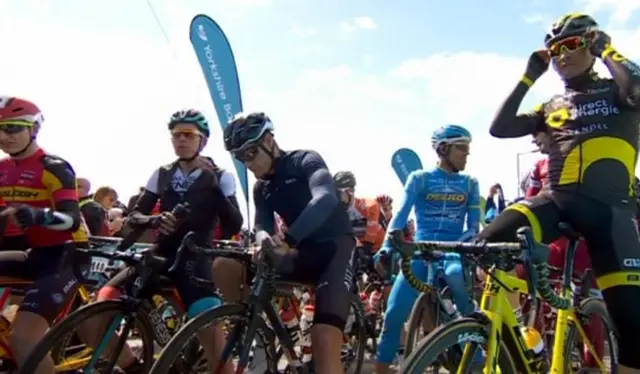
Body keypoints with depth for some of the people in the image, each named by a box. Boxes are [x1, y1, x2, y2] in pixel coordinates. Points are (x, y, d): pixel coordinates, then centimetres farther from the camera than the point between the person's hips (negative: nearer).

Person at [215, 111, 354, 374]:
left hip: (335, 248, -6)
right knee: (225, 265, -11)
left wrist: (287, 239, -45)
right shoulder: (261, 189, 11)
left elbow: (326, 199, -30)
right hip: (302, 253, 6)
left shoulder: (306, 160, -8)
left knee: (325, 340, -27)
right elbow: (263, 230, 1)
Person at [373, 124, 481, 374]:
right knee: (394, 313, -10)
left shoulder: (470, 184, 14)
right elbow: (401, 214, -2)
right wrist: (387, 246, -18)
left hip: (454, 252, 1)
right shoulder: (419, 178, 7)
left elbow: (474, 225, 8)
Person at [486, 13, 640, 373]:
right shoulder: (552, 106, 21)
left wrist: (608, 50, 0)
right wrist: (528, 77, 11)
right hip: (556, 199, 2)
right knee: (486, 246, -23)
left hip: (608, 204, -2)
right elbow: (500, 128, 10)